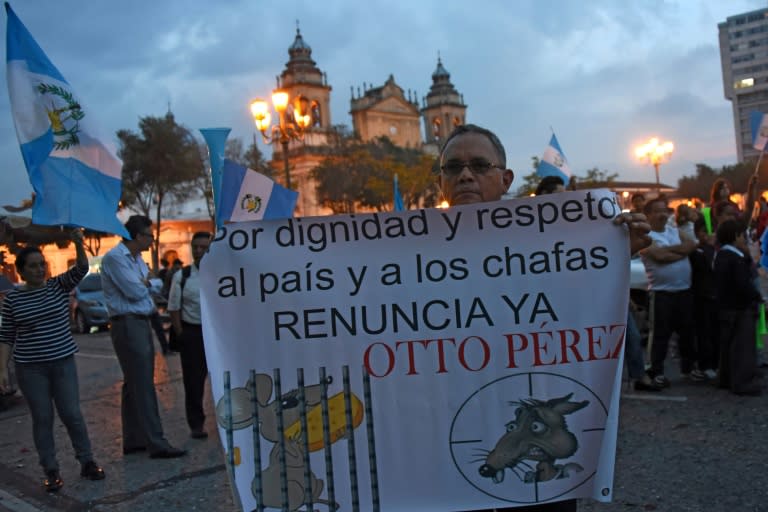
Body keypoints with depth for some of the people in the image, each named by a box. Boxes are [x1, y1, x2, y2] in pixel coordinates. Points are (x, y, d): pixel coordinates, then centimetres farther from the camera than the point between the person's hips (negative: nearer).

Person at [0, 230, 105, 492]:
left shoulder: (60, 286, 1)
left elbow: (81, 269, -16)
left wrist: (78, 244, -33)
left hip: (63, 362, 0)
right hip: (29, 368, 0)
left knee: (72, 414, 3)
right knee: (42, 419, 5)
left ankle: (87, 462, 17)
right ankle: (51, 471, 15)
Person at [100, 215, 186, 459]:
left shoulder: (137, 258, 16)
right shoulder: (114, 257, -13)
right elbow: (135, 291, -17)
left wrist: (144, 284, -5)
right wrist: (145, 283, 2)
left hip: (141, 322, 10)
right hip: (127, 325, -10)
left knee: (134, 384, 13)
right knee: (143, 385, -9)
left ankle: (134, 440, 21)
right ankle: (156, 444, -7)